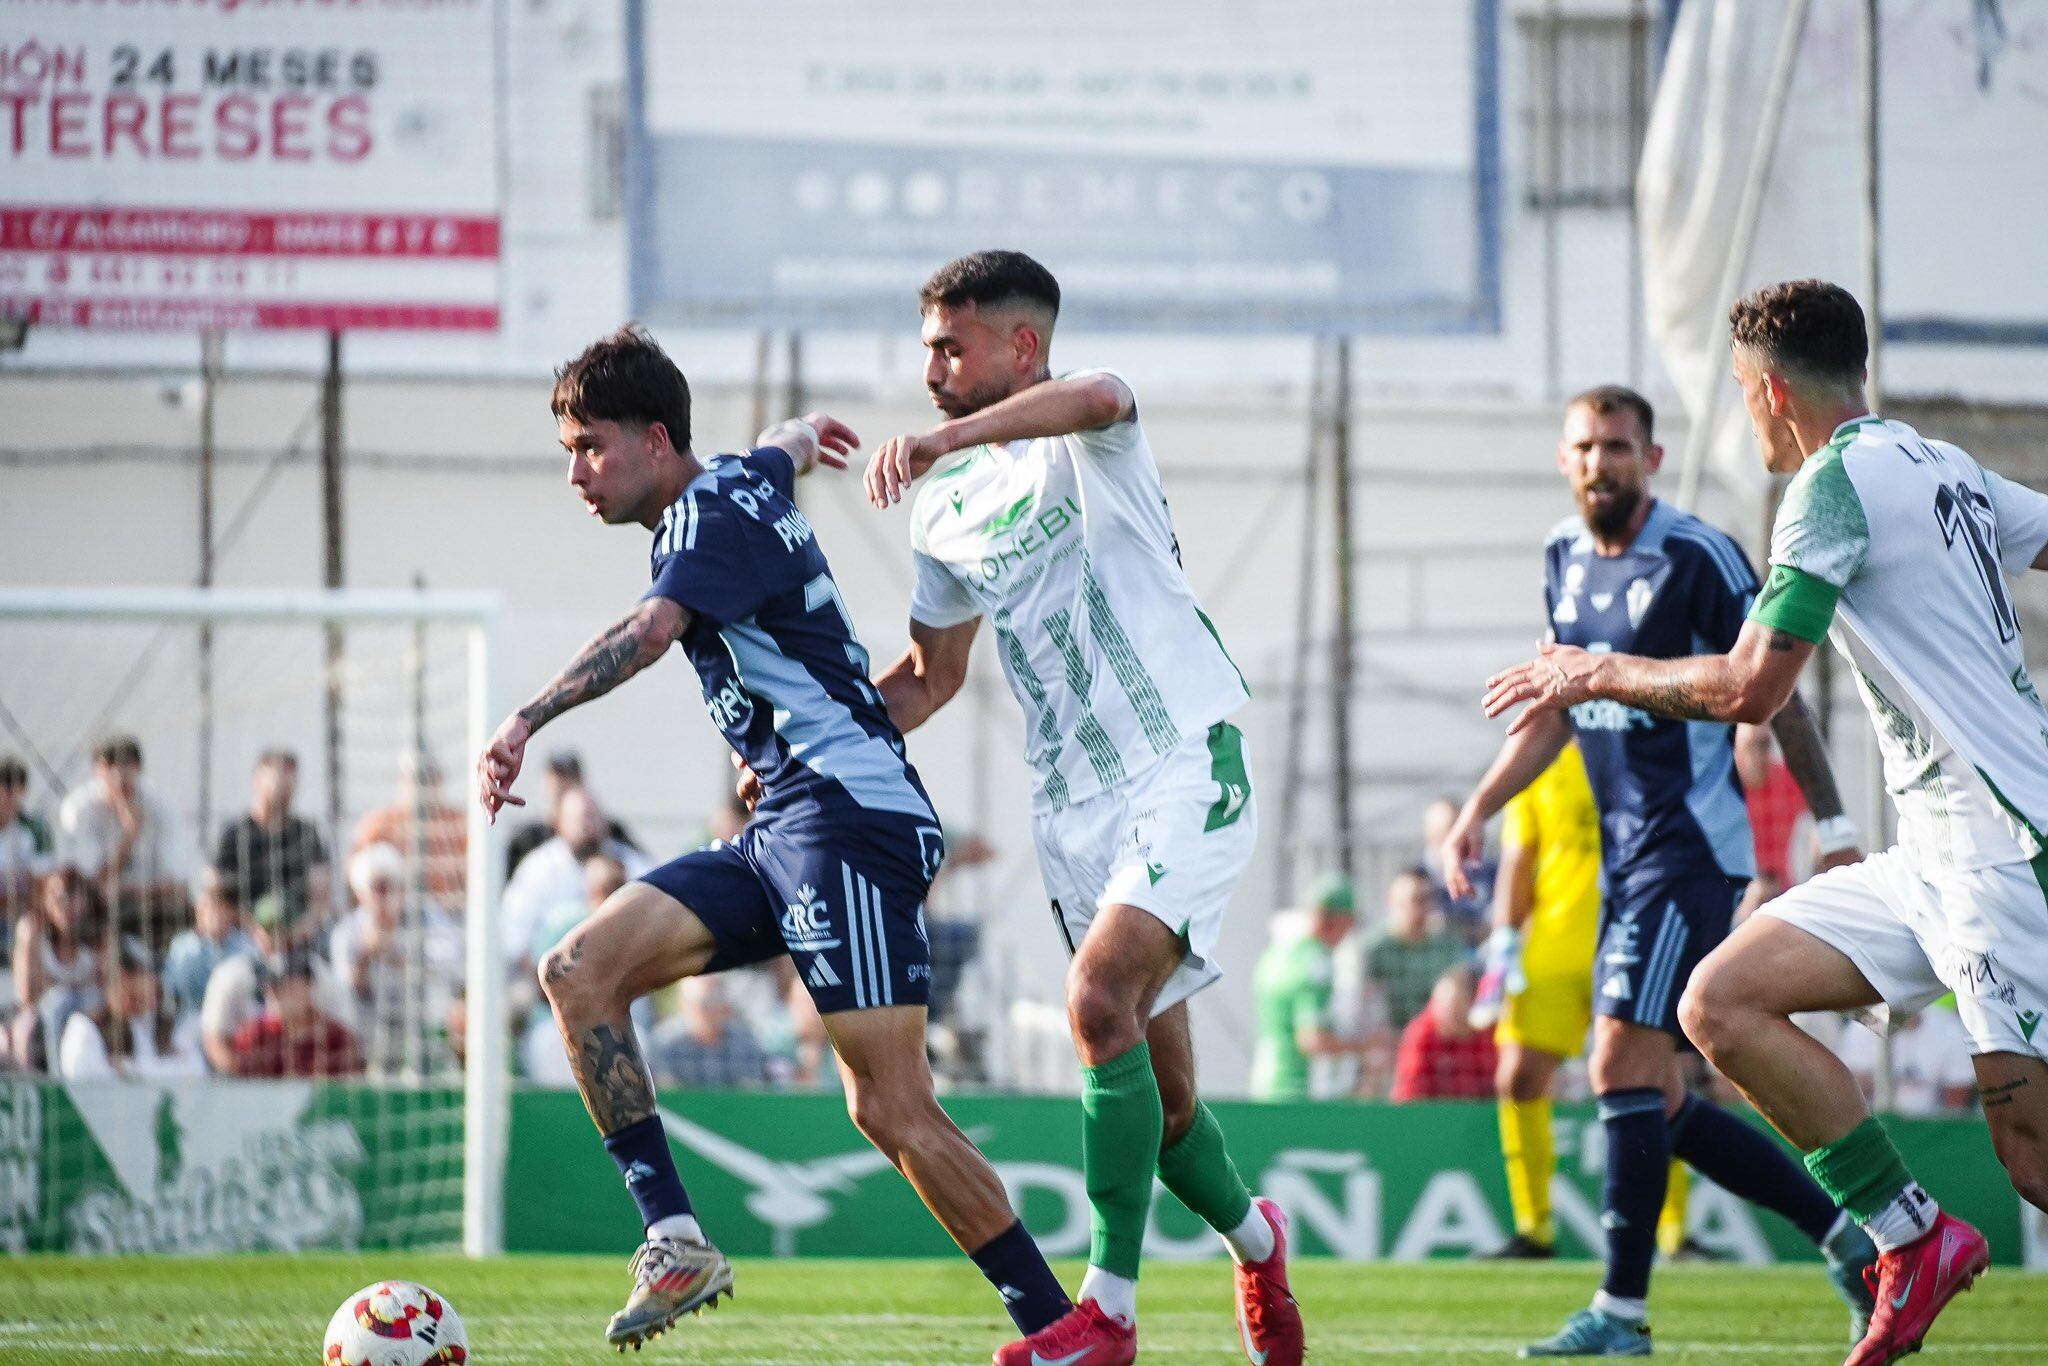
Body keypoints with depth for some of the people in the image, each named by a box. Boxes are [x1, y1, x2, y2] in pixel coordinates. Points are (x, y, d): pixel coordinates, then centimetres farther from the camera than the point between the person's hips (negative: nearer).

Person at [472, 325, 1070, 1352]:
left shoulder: (714, 515, -9)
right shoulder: (740, 482, 18)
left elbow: (649, 631, -29)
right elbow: (790, 447, 44)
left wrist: (525, 723, -42)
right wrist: (805, 436, 69)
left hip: (851, 818, -10)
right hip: (780, 833, 10)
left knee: (890, 1107, -15)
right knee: (578, 971, -6)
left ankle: (1059, 1329, -9)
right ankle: (676, 1240, -12)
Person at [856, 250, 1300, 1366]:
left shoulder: (1090, 438, -7)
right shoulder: (945, 509, 14)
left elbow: (1094, 397, -33)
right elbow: (931, 673, 25)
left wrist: (947, 436, -50)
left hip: (1187, 764, -7)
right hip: (1073, 803, 7)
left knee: (1101, 1001, -25)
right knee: (1154, 1091, 7)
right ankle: (1253, 1237, 36)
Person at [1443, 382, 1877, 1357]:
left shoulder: (1698, 559, -11)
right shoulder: (1564, 559, 11)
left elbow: (1777, 698, -9)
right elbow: (1554, 709, 23)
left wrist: (1834, 829, -11)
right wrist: (1478, 811, 16)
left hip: (1692, 849, -8)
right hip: (1625, 855, 8)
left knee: (1624, 1069, -15)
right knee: (1653, 1103, 7)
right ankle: (1842, 1233, 17)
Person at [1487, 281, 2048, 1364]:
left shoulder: (1837, 482, -12)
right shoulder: (1947, 471, 14)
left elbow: (1749, 687, -14)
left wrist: (1600, 674, 0)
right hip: (1938, 854, 10)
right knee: (1722, 1002, 1)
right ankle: (1910, 1235, 0)